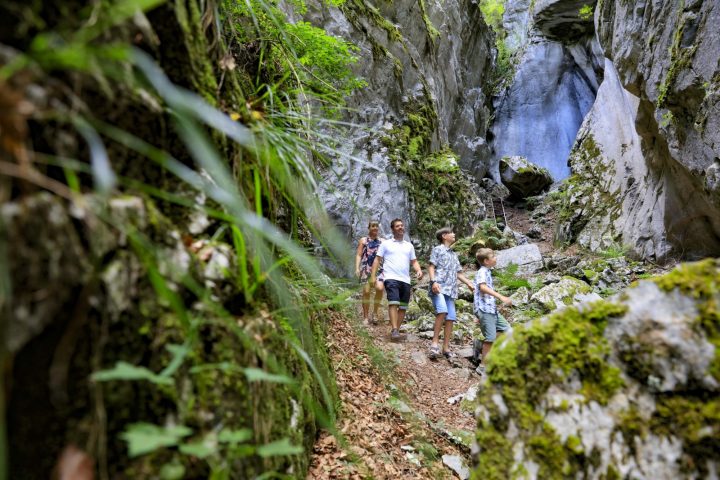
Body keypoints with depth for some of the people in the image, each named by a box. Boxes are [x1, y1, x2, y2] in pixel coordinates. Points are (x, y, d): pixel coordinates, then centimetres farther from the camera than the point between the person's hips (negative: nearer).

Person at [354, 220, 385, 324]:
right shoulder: (363, 240, 13)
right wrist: (357, 268, -6)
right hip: (366, 268, -1)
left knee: (379, 288, -20)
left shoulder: (382, 241, 18)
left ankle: (375, 313, -3)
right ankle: (365, 317, 7)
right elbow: (358, 255, 7)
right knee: (366, 292, -4)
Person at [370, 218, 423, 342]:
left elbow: (414, 261, 18)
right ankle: (394, 330, -20)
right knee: (393, 303, -19)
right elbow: (377, 260, 6)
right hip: (391, 278, -4)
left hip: (406, 280, 4)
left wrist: (419, 270, -3)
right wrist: (373, 276, -4)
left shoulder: (409, 246, 20)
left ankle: (397, 330, 12)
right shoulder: (386, 244, 10)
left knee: (403, 307, 3)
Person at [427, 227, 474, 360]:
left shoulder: (454, 255, 29)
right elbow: (431, 267, -1)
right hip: (439, 287, -7)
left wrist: (469, 283, 12)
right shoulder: (438, 249, 9)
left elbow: (458, 273, 27)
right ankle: (435, 342, -21)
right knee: (442, 310, -28)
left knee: (450, 318, -3)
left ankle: (446, 348, 3)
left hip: (451, 290, 7)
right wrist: (433, 281, -17)